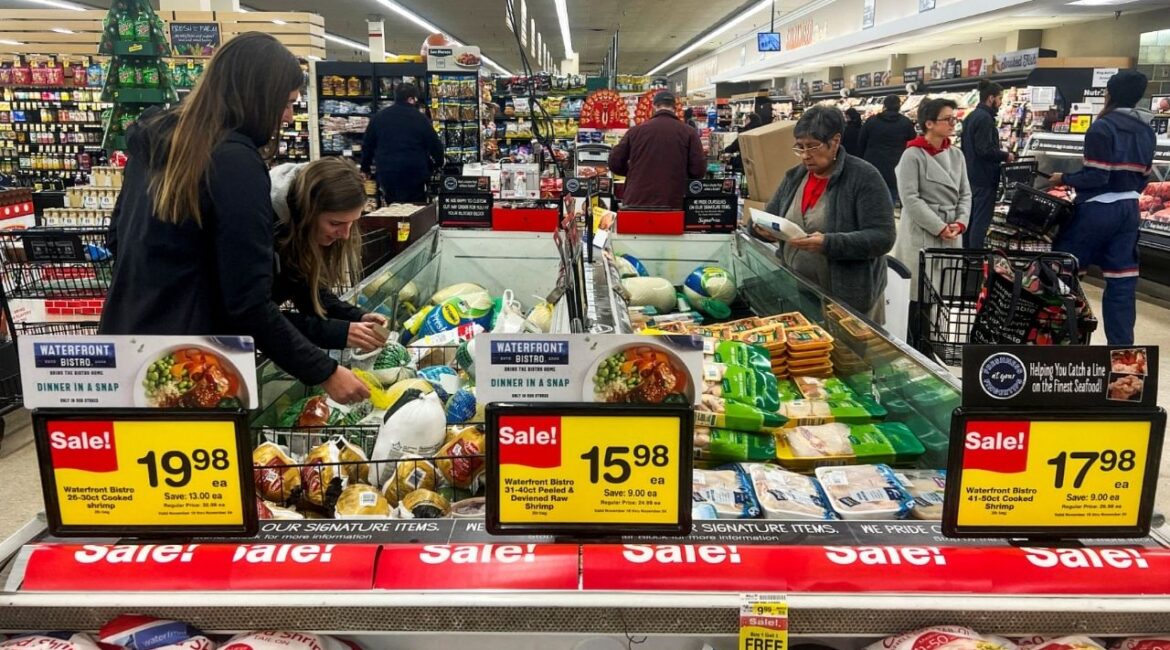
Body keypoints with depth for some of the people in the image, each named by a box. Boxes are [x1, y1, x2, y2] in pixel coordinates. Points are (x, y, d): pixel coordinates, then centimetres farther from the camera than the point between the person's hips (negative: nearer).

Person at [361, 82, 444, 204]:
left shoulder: (379, 117, 7)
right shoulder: (420, 119, -5)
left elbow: (367, 145, 12)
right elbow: (435, 145, -1)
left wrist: (365, 168, 24)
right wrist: (439, 163, 17)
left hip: (386, 174, 4)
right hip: (414, 174, -4)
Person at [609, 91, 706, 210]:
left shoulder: (636, 130, 5)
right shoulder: (689, 132, 1)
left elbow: (614, 163, 8)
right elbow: (699, 170, -3)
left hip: (636, 203, 1)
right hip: (673, 205, -1)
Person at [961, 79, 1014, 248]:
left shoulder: (971, 116, 13)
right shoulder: (985, 118, -17)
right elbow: (985, 150, -24)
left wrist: (999, 154, 17)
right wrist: (1005, 156, -10)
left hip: (971, 175, 10)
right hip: (984, 177, -10)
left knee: (970, 217, 15)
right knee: (982, 220, -6)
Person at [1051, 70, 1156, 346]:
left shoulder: (1103, 127, -15)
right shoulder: (1146, 131, 9)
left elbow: (1095, 176, -19)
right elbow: (1144, 177, 12)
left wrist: (1064, 179, -5)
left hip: (1098, 210, -7)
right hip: (1129, 210, 7)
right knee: (1122, 279, 8)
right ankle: (1121, 345, 11)